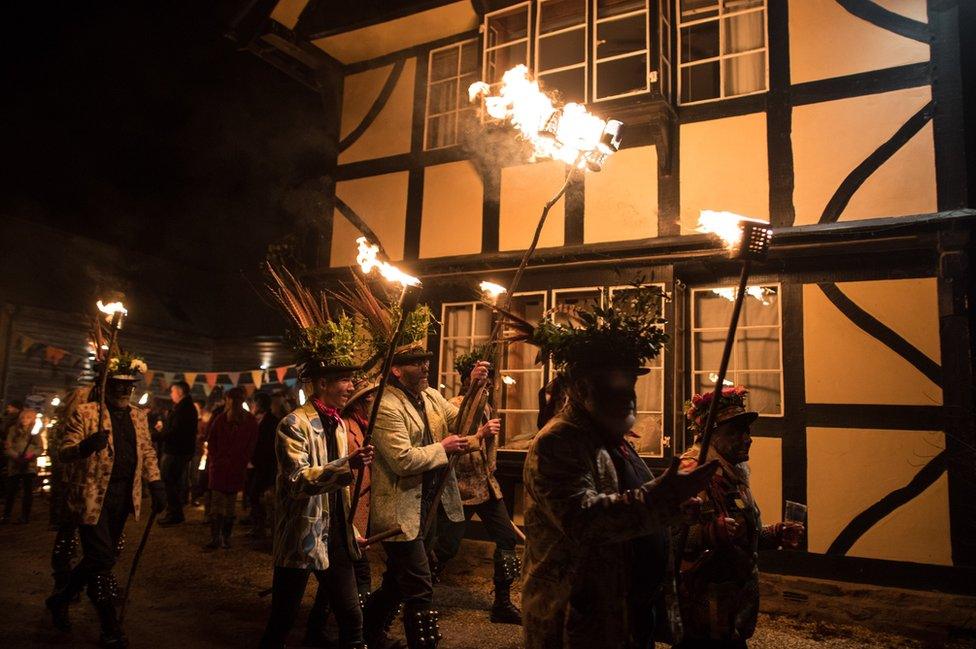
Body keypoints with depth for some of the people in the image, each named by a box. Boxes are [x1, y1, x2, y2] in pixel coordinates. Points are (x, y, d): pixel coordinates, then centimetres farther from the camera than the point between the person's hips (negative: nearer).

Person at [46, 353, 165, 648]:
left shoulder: (139, 416, 10)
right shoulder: (85, 413, -6)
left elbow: (147, 451, 16)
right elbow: (64, 452, -8)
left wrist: (156, 485, 5)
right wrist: (85, 446, -30)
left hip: (123, 497, 6)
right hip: (93, 496, -6)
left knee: (97, 558, 15)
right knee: (102, 558, -5)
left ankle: (60, 599, 40)